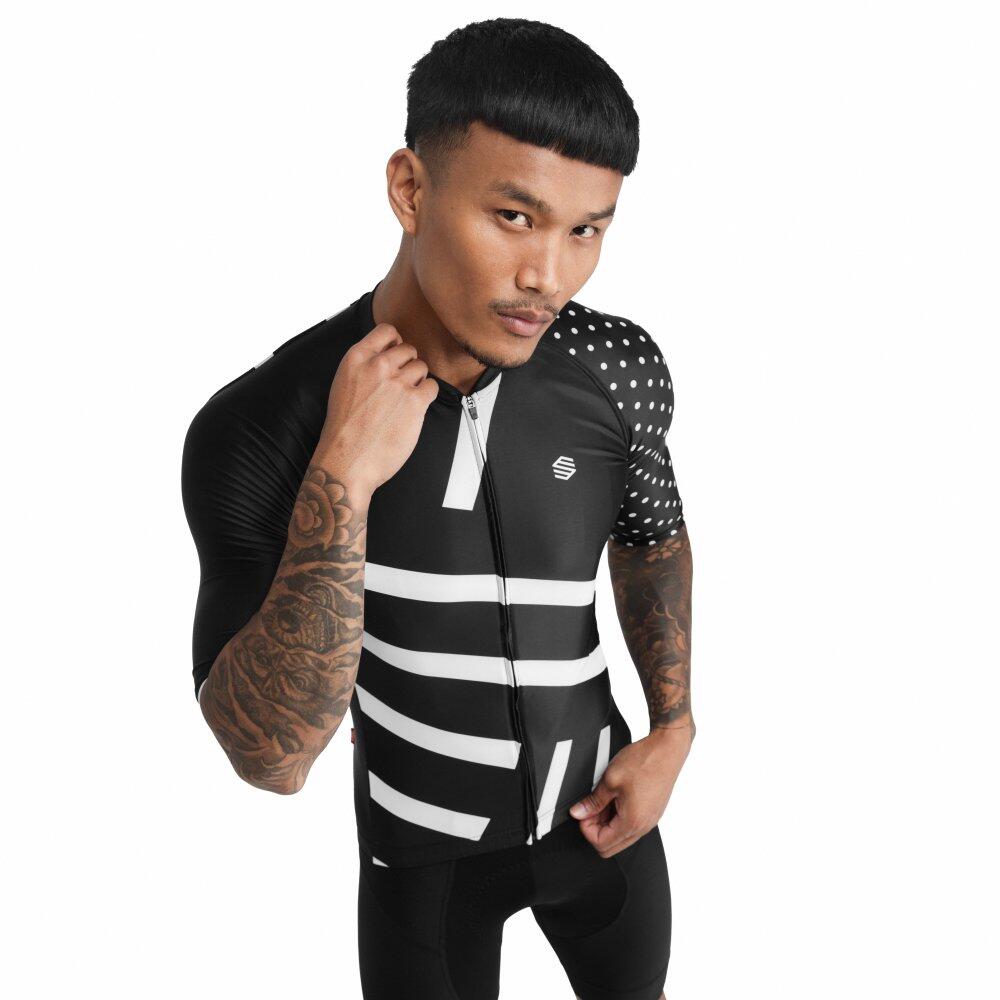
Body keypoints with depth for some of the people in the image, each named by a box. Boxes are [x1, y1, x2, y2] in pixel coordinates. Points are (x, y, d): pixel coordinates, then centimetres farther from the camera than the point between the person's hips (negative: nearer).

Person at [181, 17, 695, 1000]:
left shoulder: (618, 366, -19)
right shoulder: (255, 428, -27)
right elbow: (271, 755, -32)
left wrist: (673, 731, -4)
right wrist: (342, 480, -39)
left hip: (595, 803, 3)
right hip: (425, 846, -2)